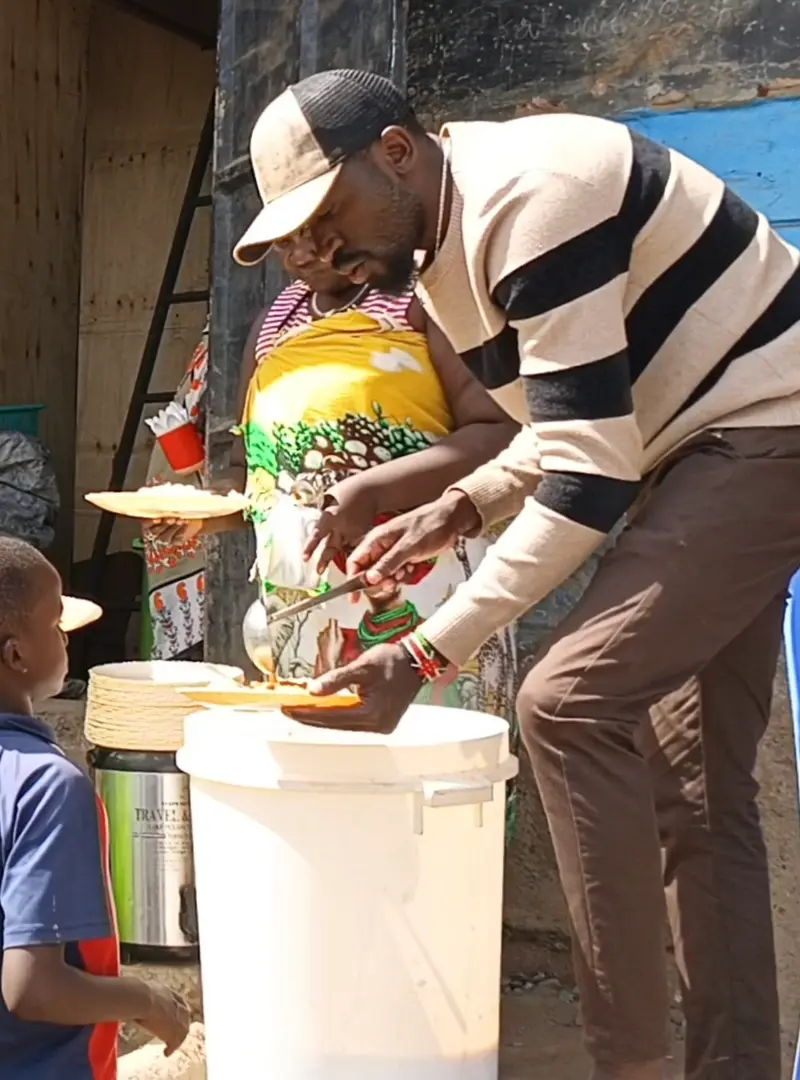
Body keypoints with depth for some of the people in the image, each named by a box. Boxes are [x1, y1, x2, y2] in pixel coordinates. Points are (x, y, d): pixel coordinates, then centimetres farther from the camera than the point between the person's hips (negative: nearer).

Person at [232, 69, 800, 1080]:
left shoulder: (529, 198, -23)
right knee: (695, 780, 8)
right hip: (710, 448, 10)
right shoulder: (445, 242, 8)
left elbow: (589, 477, -26)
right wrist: (459, 507, 1)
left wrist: (425, 653, -25)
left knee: (570, 702, -19)